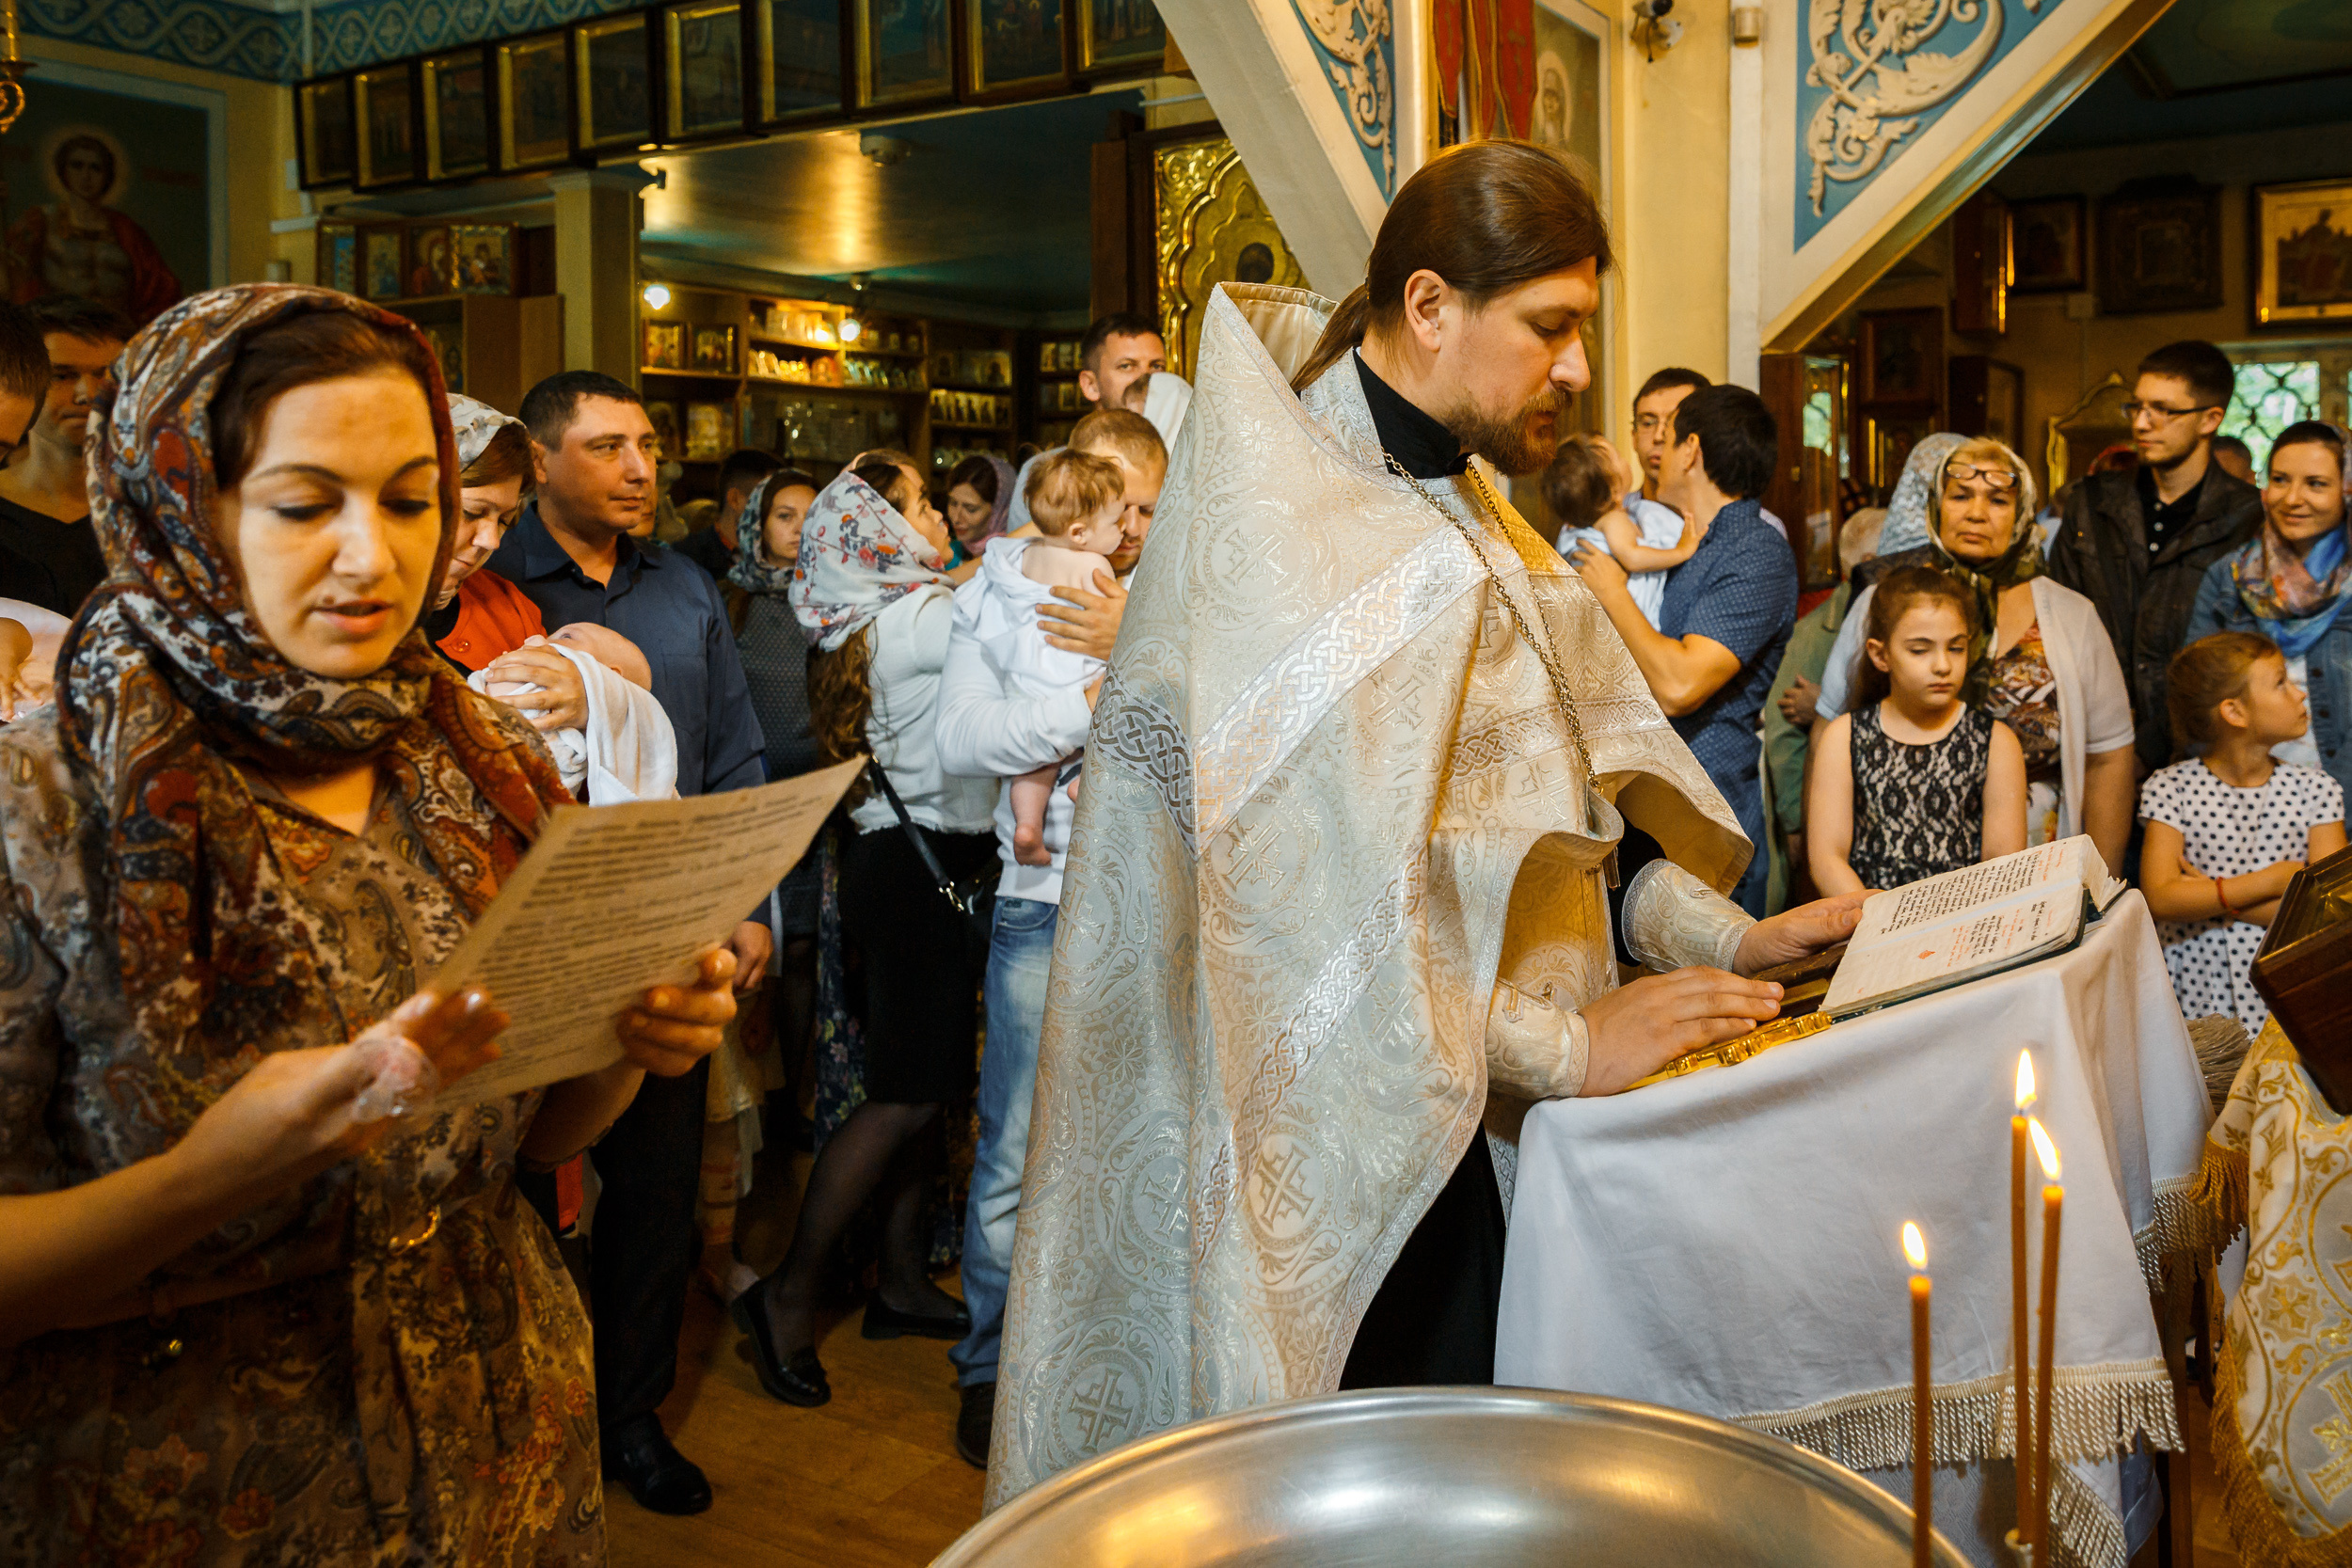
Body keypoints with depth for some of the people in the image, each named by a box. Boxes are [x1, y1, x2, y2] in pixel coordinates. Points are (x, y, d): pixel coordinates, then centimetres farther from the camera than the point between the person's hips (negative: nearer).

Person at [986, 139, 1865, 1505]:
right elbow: (1321, 893, -23)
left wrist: (1723, 932, 3)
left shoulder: (1459, 508, 13)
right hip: (1329, 1136, -8)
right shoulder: (1273, 520, -16)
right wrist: (1567, 1044, -19)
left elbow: (1559, 768, 14)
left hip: (1463, 1116, 8)